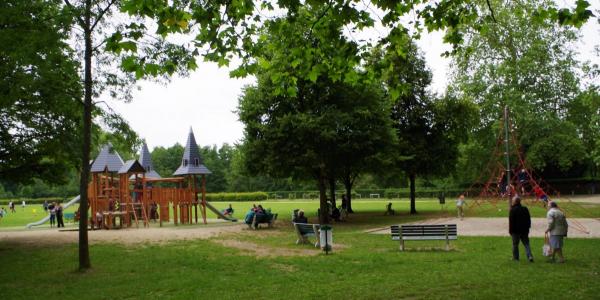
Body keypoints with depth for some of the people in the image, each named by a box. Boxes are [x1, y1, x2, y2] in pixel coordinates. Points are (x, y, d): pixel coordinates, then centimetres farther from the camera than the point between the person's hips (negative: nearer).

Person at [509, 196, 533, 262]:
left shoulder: (513, 210, -13)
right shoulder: (525, 209, 6)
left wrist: (510, 230, -7)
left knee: (515, 244, 7)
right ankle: (530, 256, -6)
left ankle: (515, 257, 14)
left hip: (516, 230, -5)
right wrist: (528, 227, 20)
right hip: (524, 230, 5)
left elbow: (511, 222, -13)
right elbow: (529, 220, 13)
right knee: (526, 244, 7)